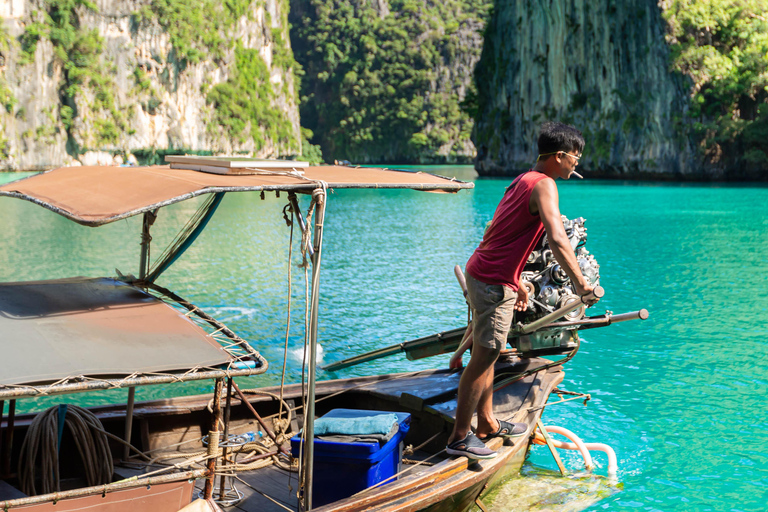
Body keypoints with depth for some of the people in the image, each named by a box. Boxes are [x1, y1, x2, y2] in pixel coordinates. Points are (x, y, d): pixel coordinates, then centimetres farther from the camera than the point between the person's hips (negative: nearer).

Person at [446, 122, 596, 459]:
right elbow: (557, 241, -31)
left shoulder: (523, 180, 15)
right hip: (494, 284, -10)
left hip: (480, 273, 10)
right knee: (483, 359, -3)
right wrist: (580, 282, -27)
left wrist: (516, 282, 25)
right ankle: (459, 437, 4)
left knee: (486, 354, 18)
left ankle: (487, 424, 31)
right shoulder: (544, 185, -15)